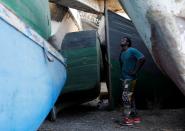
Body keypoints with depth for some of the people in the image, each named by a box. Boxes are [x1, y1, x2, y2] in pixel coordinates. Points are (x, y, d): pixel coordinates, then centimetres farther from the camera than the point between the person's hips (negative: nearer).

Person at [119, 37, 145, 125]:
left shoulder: (132, 50, -10)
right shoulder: (121, 53, 14)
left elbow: (142, 58, -20)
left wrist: (135, 71, -18)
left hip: (130, 78, -8)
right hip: (123, 78, 8)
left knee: (126, 97, -10)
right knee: (130, 98, 12)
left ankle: (127, 118, -4)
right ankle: (134, 116, 19)